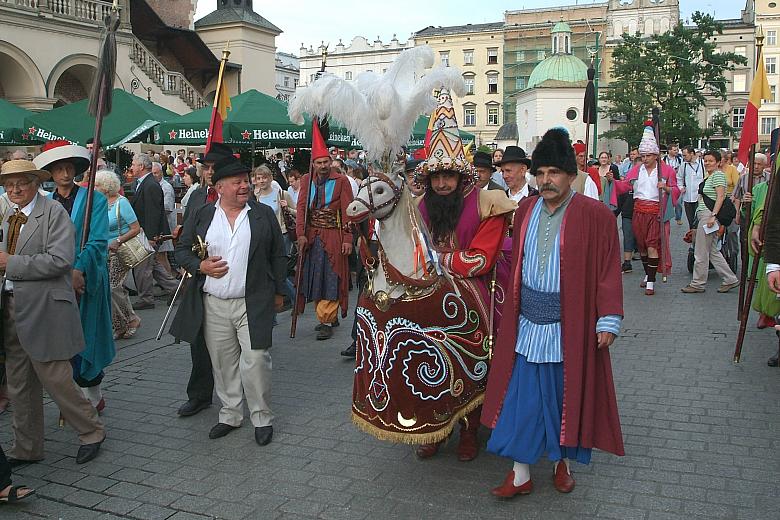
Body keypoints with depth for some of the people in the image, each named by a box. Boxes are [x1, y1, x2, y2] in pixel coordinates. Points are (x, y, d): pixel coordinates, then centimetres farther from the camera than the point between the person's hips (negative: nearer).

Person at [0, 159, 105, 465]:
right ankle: (26, 449, 28)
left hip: (44, 310, -8)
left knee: (54, 379, -3)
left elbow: (60, 260, -20)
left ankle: (91, 432, 18)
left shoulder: (54, 212, -9)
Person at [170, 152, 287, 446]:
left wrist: (278, 292, 6)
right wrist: (201, 266, -9)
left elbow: (278, 255, 7)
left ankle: (262, 418, 13)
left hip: (254, 304, -2)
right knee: (223, 363, 11)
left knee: (255, 361, -4)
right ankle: (230, 415, 27)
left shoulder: (263, 215, 3)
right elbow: (182, 251, 10)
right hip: (213, 305, 2)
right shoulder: (201, 217, 5)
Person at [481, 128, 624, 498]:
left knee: (564, 395, 11)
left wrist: (608, 321, -11)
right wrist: (512, 308, 9)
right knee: (523, 396, 6)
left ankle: (561, 460, 33)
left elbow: (607, 271, -8)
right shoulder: (526, 210, 6)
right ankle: (521, 474, 17)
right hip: (527, 322, 4)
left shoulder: (594, 215, -8)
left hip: (570, 327, -3)